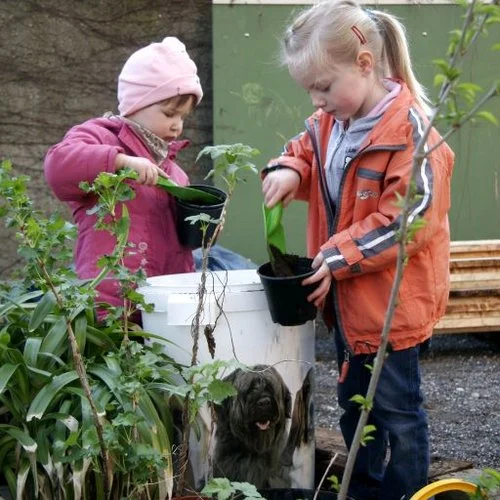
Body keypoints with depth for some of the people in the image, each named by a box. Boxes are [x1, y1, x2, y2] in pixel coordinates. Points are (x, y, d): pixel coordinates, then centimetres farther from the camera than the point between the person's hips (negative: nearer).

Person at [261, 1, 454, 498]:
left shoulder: (408, 128, -22)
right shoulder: (329, 123, 3)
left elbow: (410, 215, -25)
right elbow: (304, 150, 20)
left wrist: (339, 256, -25)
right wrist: (287, 170, -5)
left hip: (391, 298, -9)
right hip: (348, 298, 9)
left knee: (395, 409, 3)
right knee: (354, 400, 21)